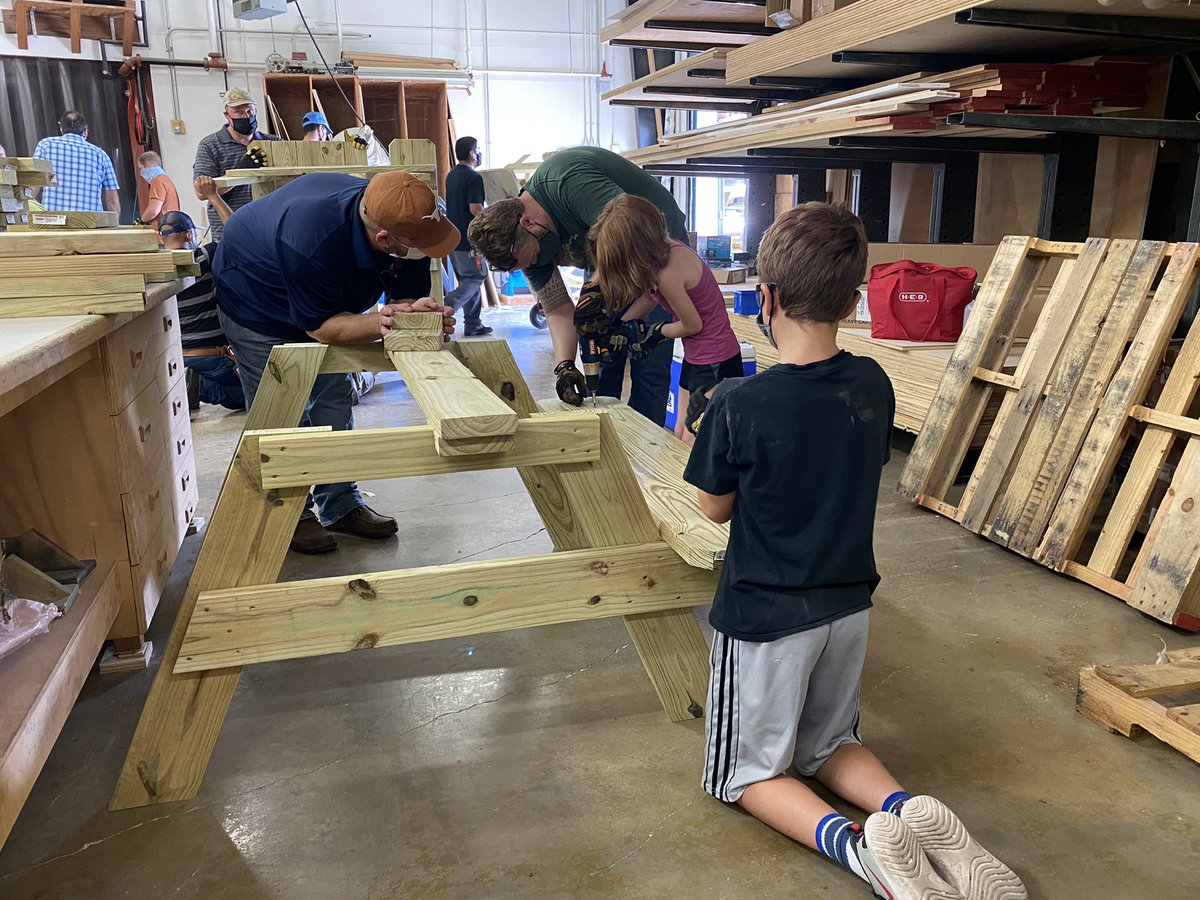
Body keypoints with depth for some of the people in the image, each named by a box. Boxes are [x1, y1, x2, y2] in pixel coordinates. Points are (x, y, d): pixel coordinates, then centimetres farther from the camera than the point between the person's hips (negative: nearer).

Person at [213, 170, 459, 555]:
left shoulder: (403, 218, -26)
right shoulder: (313, 239, -45)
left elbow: (407, 296, -18)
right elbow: (319, 325, -34)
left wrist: (426, 316, -41)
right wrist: (382, 321, -50)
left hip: (326, 303, 7)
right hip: (256, 307, -7)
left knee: (335, 401, 9)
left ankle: (341, 505, 21)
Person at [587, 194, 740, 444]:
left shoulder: (668, 273, -29)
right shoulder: (667, 249, -3)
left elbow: (692, 324, -17)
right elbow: (649, 296, 9)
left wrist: (654, 334, -1)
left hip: (715, 362, -10)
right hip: (696, 357, 10)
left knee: (692, 443, -2)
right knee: (681, 435, 15)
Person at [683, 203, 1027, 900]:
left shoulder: (739, 406, -23)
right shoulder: (873, 386, -7)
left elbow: (717, 508, -9)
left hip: (765, 615, -5)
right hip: (848, 604, 6)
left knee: (752, 771, 14)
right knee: (828, 744, 26)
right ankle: (909, 813, 0)